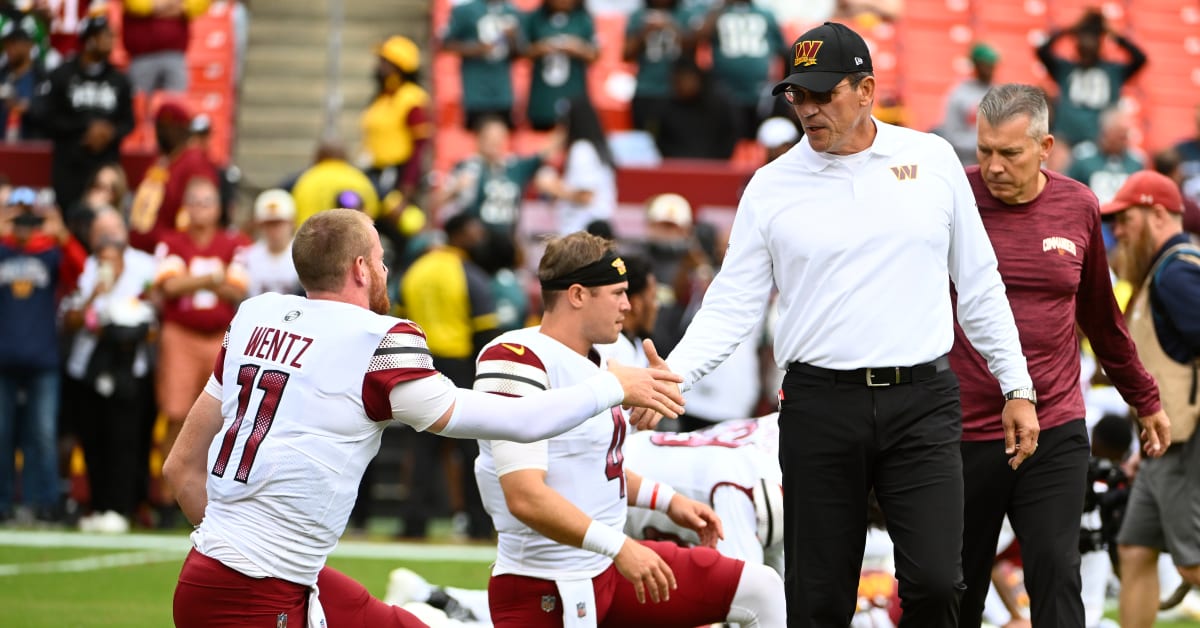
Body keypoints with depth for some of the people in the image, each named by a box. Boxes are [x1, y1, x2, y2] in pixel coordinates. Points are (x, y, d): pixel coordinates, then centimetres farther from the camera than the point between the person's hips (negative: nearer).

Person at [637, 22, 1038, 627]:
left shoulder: (932, 159, 6)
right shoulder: (771, 186, 4)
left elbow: (978, 284, 11)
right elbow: (732, 305, 3)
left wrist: (1016, 389, 9)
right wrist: (673, 375, -14)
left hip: (921, 401, 0)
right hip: (820, 405, 0)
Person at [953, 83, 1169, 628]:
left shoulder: (1078, 208, 5)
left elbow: (1101, 317, 20)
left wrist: (1145, 400, 27)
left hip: (1055, 435, 1)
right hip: (964, 435, -1)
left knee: (1056, 574, -9)